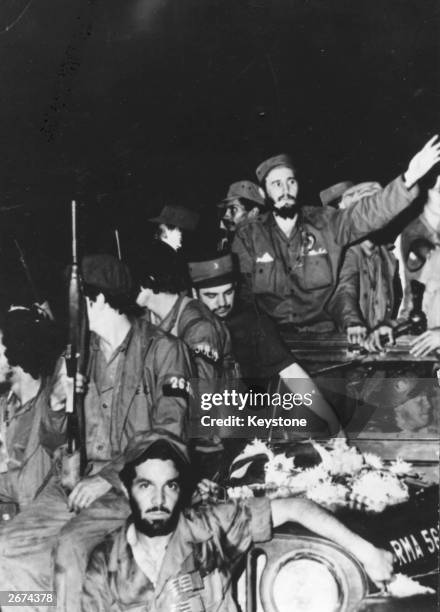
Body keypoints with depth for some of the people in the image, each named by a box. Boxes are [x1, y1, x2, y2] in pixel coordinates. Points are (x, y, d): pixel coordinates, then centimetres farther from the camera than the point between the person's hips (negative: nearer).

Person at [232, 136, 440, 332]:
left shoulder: (325, 223, 4)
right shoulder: (248, 235, 3)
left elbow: (368, 214, -9)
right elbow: (241, 290, 0)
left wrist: (407, 181, -24)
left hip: (320, 328, 2)